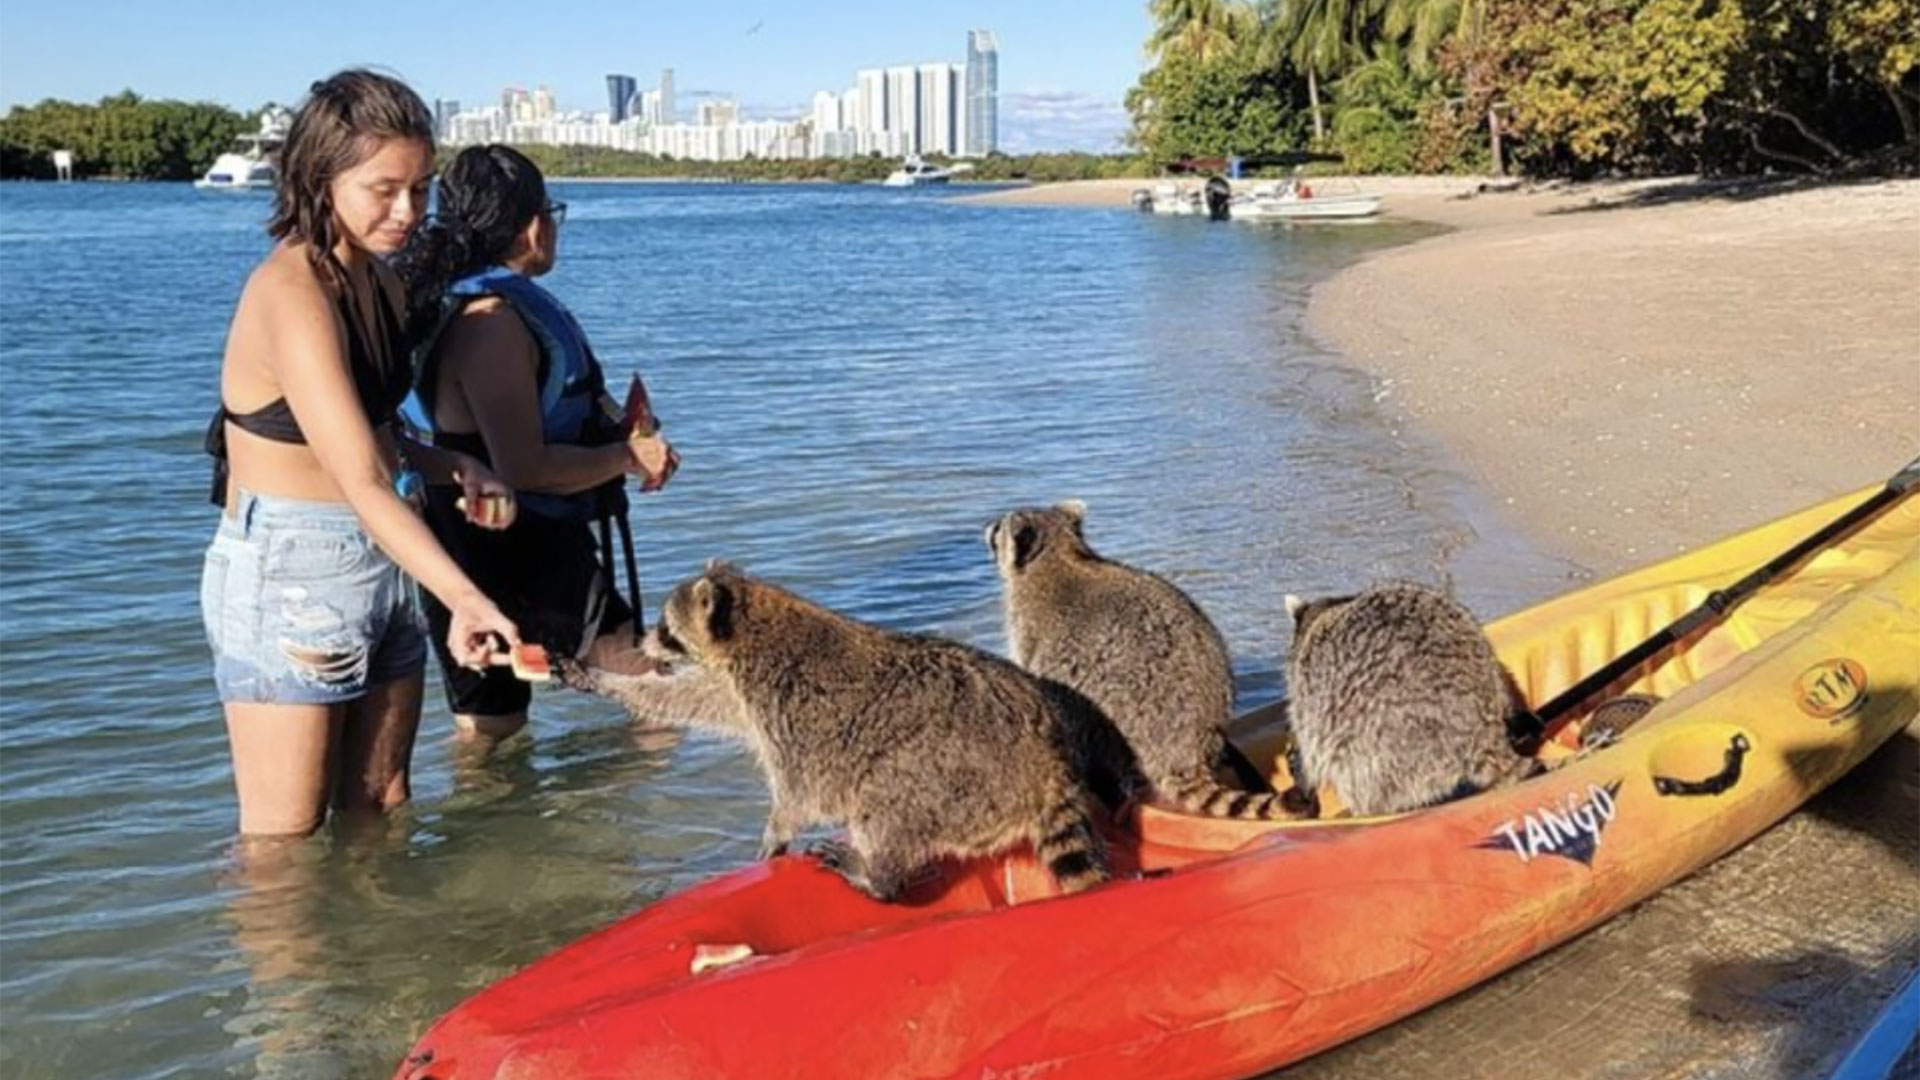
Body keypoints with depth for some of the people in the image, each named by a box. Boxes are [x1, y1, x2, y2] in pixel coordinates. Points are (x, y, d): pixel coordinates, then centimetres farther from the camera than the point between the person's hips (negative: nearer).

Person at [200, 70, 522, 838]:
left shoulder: (381, 284, 7)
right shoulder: (290, 293, -20)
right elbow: (362, 480, -30)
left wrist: (452, 466, -1)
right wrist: (464, 597, -40)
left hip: (380, 564, 8)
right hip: (287, 575, -8)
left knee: (379, 813, 15)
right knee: (285, 839, 2)